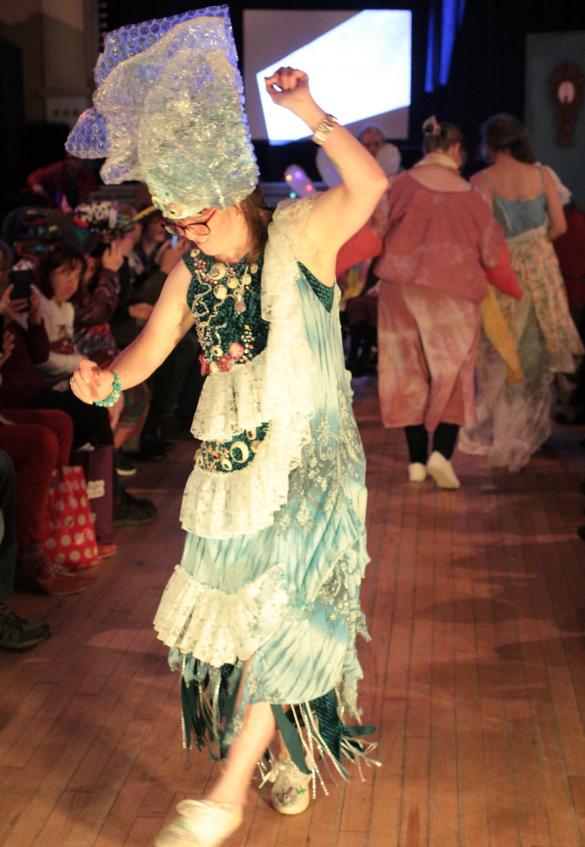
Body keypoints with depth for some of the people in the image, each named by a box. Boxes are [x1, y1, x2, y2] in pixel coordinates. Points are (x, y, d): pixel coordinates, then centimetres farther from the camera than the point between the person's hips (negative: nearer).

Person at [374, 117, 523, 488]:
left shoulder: (400, 185, -6)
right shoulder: (468, 193, -4)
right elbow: (492, 248, 1)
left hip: (401, 288, 1)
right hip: (453, 291, -1)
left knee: (409, 371, 11)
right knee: (453, 372, 9)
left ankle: (417, 460, 14)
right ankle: (442, 452, -8)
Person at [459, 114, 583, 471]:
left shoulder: (483, 181, -10)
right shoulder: (542, 175, 1)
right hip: (540, 269, 3)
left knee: (499, 355, 10)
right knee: (534, 351, 15)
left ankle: (494, 432, 19)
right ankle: (525, 434, 25)